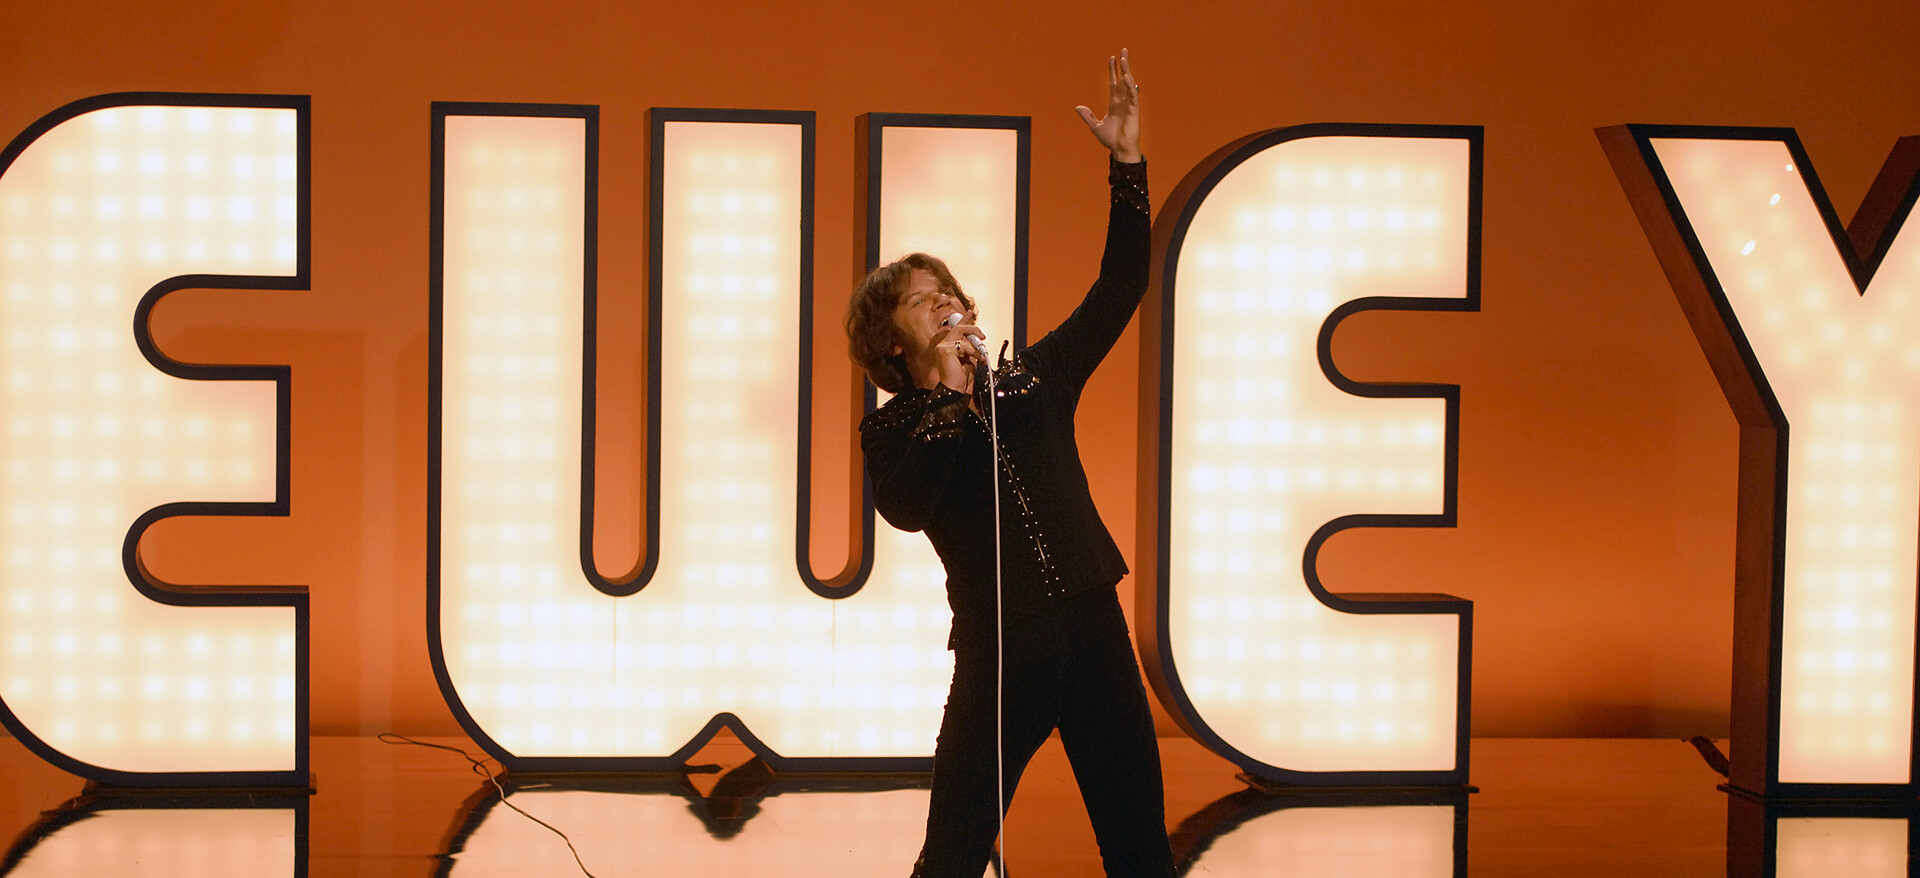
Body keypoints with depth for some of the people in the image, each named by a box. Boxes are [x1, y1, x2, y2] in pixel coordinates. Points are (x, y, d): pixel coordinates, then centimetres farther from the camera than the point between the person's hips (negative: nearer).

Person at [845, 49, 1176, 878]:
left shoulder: (1034, 376, 12)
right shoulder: (892, 429, 2)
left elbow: (1118, 290, 7)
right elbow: (906, 509, -19)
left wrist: (1127, 162, 0)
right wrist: (945, 392, -14)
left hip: (1093, 628, 3)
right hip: (998, 651, -3)